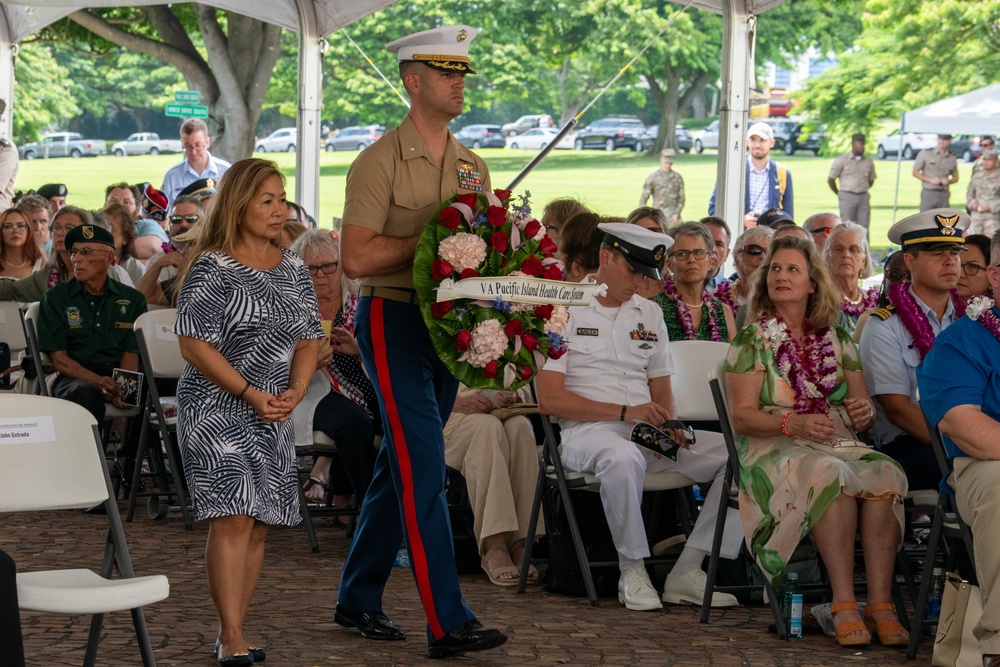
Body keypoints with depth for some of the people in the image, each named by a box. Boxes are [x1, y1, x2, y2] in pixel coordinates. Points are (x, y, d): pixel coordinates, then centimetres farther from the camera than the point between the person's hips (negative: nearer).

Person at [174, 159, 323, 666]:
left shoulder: (293, 270, 10)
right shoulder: (212, 268, -8)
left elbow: (308, 338, 13)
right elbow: (194, 344, -13)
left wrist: (295, 391, -5)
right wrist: (251, 394, -16)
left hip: (274, 414, 6)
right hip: (216, 408, -6)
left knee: (258, 524, 5)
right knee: (233, 515, -14)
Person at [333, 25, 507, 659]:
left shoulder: (472, 167, 13)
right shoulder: (380, 161, -8)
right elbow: (357, 258, -15)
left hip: (449, 321, 7)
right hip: (394, 318, -7)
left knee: (399, 467, 12)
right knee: (422, 467, -12)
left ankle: (359, 598, 24)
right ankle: (447, 623, -14)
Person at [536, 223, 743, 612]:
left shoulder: (649, 313, 19)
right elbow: (548, 399, -9)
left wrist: (667, 425, -4)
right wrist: (625, 412, -15)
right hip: (586, 431, -6)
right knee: (623, 457, -42)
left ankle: (687, 571, -16)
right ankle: (632, 571, -23)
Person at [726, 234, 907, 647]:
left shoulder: (837, 339, 19)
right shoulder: (752, 340, 7)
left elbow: (861, 408, 17)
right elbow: (741, 416, -4)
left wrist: (865, 411, -9)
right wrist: (793, 423, -21)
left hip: (841, 443, 4)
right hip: (774, 449, -4)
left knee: (885, 475, -31)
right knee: (830, 474, -38)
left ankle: (881, 604, -36)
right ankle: (844, 604, -38)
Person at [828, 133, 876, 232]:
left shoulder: (868, 162, 7)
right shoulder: (842, 160, -3)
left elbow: (871, 180, 21)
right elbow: (830, 180, 3)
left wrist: (862, 191, 14)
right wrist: (840, 194, 9)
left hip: (863, 197, 4)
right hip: (847, 197, -4)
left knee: (863, 229, 1)